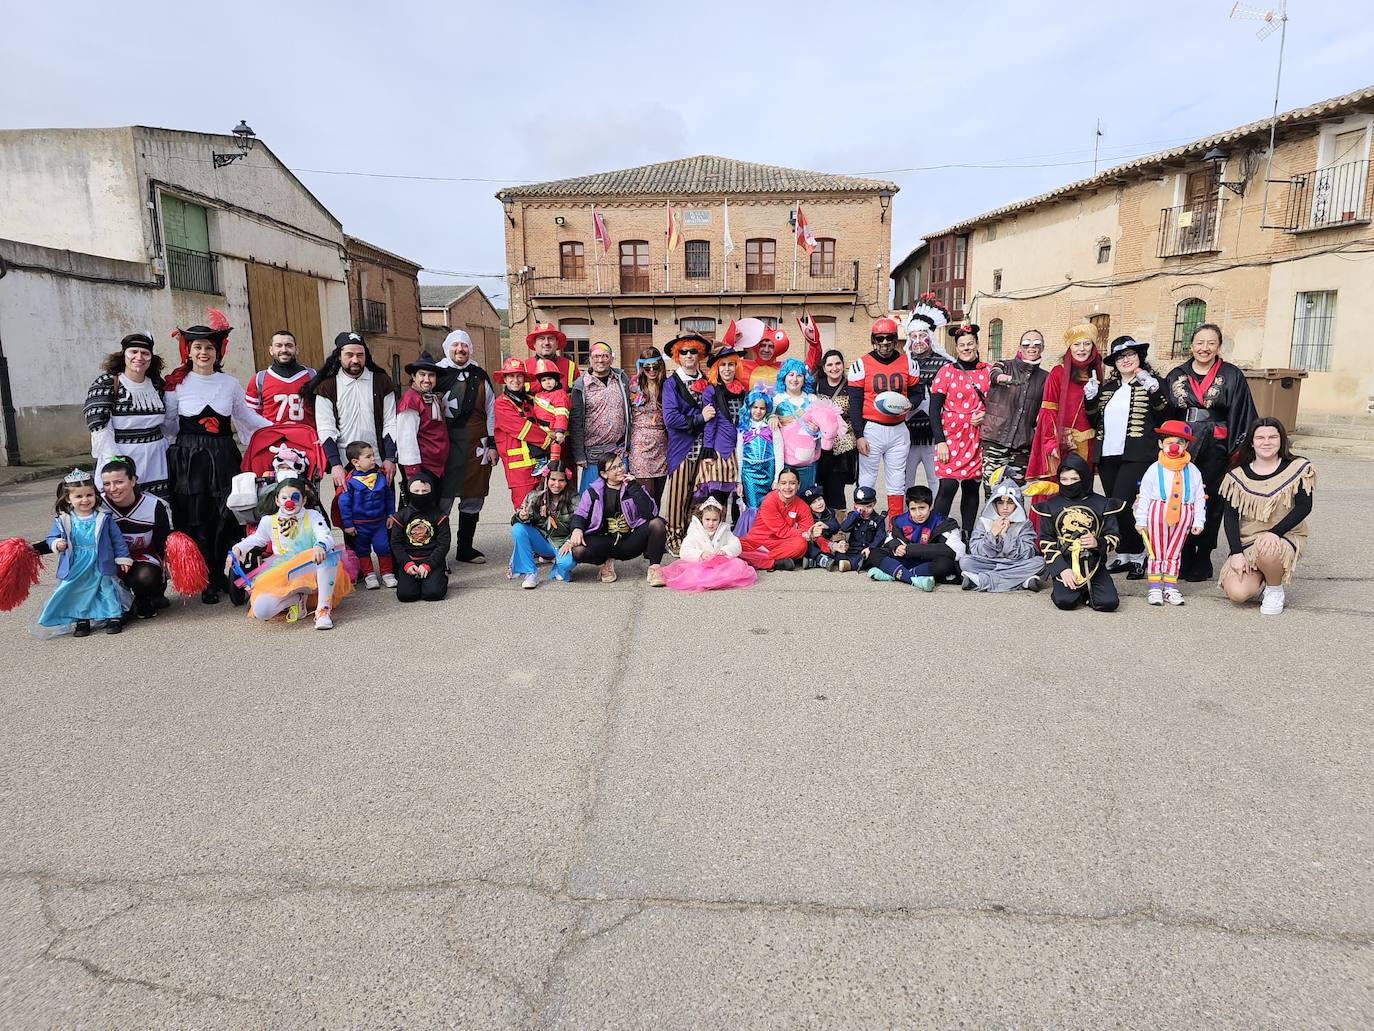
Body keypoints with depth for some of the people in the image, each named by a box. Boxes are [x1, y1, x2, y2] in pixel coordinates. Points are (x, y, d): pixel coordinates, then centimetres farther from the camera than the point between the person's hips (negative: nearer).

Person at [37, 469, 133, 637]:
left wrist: (122, 558, -1)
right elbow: (52, 537, 5)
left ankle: (114, 617, 16)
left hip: (102, 566, -2)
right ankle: (82, 621, 22)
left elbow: (117, 539, 0)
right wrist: (57, 544, -17)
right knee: (76, 594, 9)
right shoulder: (63, 520, -3)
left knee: (108, 590, 5)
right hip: (75, 568, 2)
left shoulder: (104, 518, -5)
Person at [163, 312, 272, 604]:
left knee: (227, 518, 1)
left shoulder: (230, 383, 6)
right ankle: (208, 582, 10)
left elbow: (246, 415, 16)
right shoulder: (176, 384, 1)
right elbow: (169, 423, 8)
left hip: (223, 458, 2)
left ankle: (227, 576, 15)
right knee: (197, 521, 0)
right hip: (189, 459, -1)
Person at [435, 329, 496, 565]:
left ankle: (465, 548, 23)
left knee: (473, 499, 10)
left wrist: (492, 444, 7)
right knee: (442, 500, -5)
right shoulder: (436, 374, 2)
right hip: (444, 446, -3)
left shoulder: (480, 376, 11)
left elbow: (491, 412, 12)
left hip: (476, 446, 4)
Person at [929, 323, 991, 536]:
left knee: (972, 487, 8)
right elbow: (934, 409, -4)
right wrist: (940, 441, -11)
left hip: (978, 440, 4)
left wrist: (986, 415, -4)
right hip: (951, 438, -3)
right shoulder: (947, 372, -1)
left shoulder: (988, 371, 9)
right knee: (948, 486, -11)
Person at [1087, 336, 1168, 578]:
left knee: (1121, 506, -14)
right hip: (1107, 455, 6)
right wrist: (1090, 398, 2)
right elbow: (1094, 421, 18)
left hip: (1136, 456, -6)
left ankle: (1138, 555, 2)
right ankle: (1123, 555, 21)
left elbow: (1164, 417, -6)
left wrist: (1154, 391, -20)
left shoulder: (1149, 382, 2)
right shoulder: (1108, 386, 16)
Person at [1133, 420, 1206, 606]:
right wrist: (1141, 520, -5)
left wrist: (1199, 521, 3)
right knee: (1156, 552, 5)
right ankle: (1155, 587, 11)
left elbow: (1199, 498, 8)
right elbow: (1143, 496, -2)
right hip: (1158, 514, -2)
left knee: (1174, 553, 11)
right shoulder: (1155, 469, -2)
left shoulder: (1192, 471, 5)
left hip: (1183, 517, 2)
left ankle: (1170, 587, 17)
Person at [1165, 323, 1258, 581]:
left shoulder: (1232, 376, 2)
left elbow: (1243, 416, -1)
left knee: (1209, 505, 4)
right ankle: (1183, 560, 13)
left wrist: (1237, 452, -7)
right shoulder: (1176, 376, 10)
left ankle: (1202, 562, 15)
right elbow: (1163, 414, 13)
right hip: (1181, 449, 2)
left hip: (1215, 452, -2)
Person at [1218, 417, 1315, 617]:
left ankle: (1275, 591, -4)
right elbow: (1230, 516, -4)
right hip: (1247, 542, 1)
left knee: (1267, 551, -38)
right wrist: (1237, 553, -14)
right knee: (1237, 593, -19)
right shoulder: (1237, 475, 0)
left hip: (1286, 538, -1)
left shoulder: (1298, 468, -2)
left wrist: (1274, 533, -21)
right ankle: (1259, 573, 18)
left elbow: (1304, 507, -8)